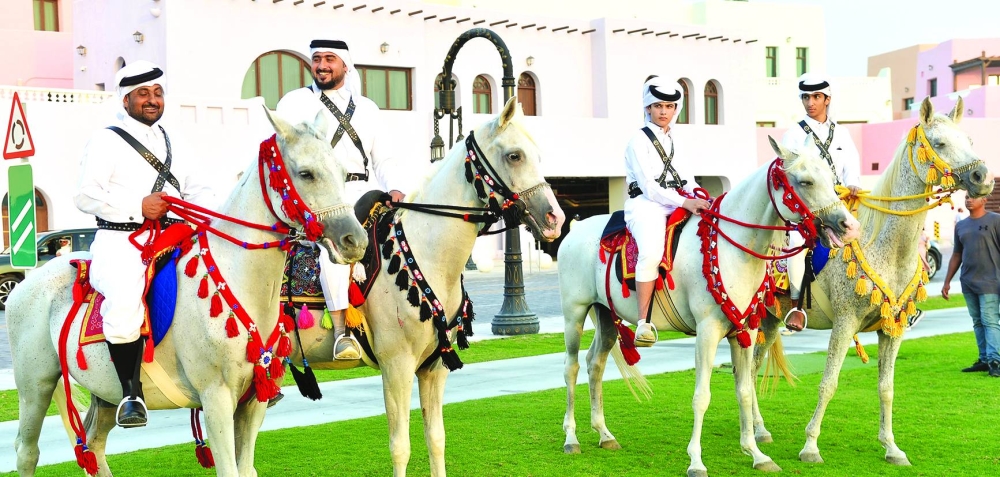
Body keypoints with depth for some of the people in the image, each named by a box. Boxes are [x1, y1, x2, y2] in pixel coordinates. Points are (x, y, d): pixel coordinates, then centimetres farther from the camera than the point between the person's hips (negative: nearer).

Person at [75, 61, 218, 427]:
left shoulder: (172, 145, 24)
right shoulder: (106, 141, 6)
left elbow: (197, 191, 19)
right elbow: (85, 195, -6)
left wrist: (219, 214, -3)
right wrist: (138, 206, -17)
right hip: (121, 242, -6)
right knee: (125, 300, -36)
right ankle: (131, 392, -23)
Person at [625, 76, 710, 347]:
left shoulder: (676, 143, 22)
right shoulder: (639, 140, 2)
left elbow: (688, 182, 16)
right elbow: (649, 187, -9)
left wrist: (699, 198, -7)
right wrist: (685, 202, -19)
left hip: (679, 206, 6)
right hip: (647, 206, -6)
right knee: (651, 252, -35)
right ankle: (644, 323, -31)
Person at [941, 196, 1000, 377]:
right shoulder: (960, 226, 14)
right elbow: (957, 255, 19)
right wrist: (947, 281, 17)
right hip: (968, 283, 6)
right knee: (977, 322, 9)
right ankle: (984, 359, 14)